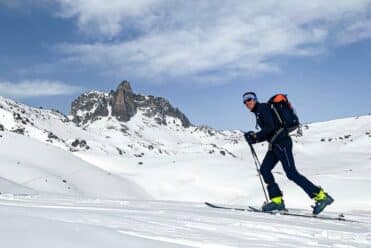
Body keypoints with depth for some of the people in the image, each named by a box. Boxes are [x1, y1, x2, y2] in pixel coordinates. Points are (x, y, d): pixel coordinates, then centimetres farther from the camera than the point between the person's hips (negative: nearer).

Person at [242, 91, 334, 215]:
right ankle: (277, 200, 6)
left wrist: (256, 136, -13)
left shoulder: (262, 108, -5)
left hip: (281, 142, -10)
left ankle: (321, 196, -10)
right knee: (264, 169, 5)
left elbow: (270, 127, -19)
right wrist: (254, 138, 11)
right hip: (275, 144, 10)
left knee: (291, 173, -13)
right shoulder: (259, 112, 22)